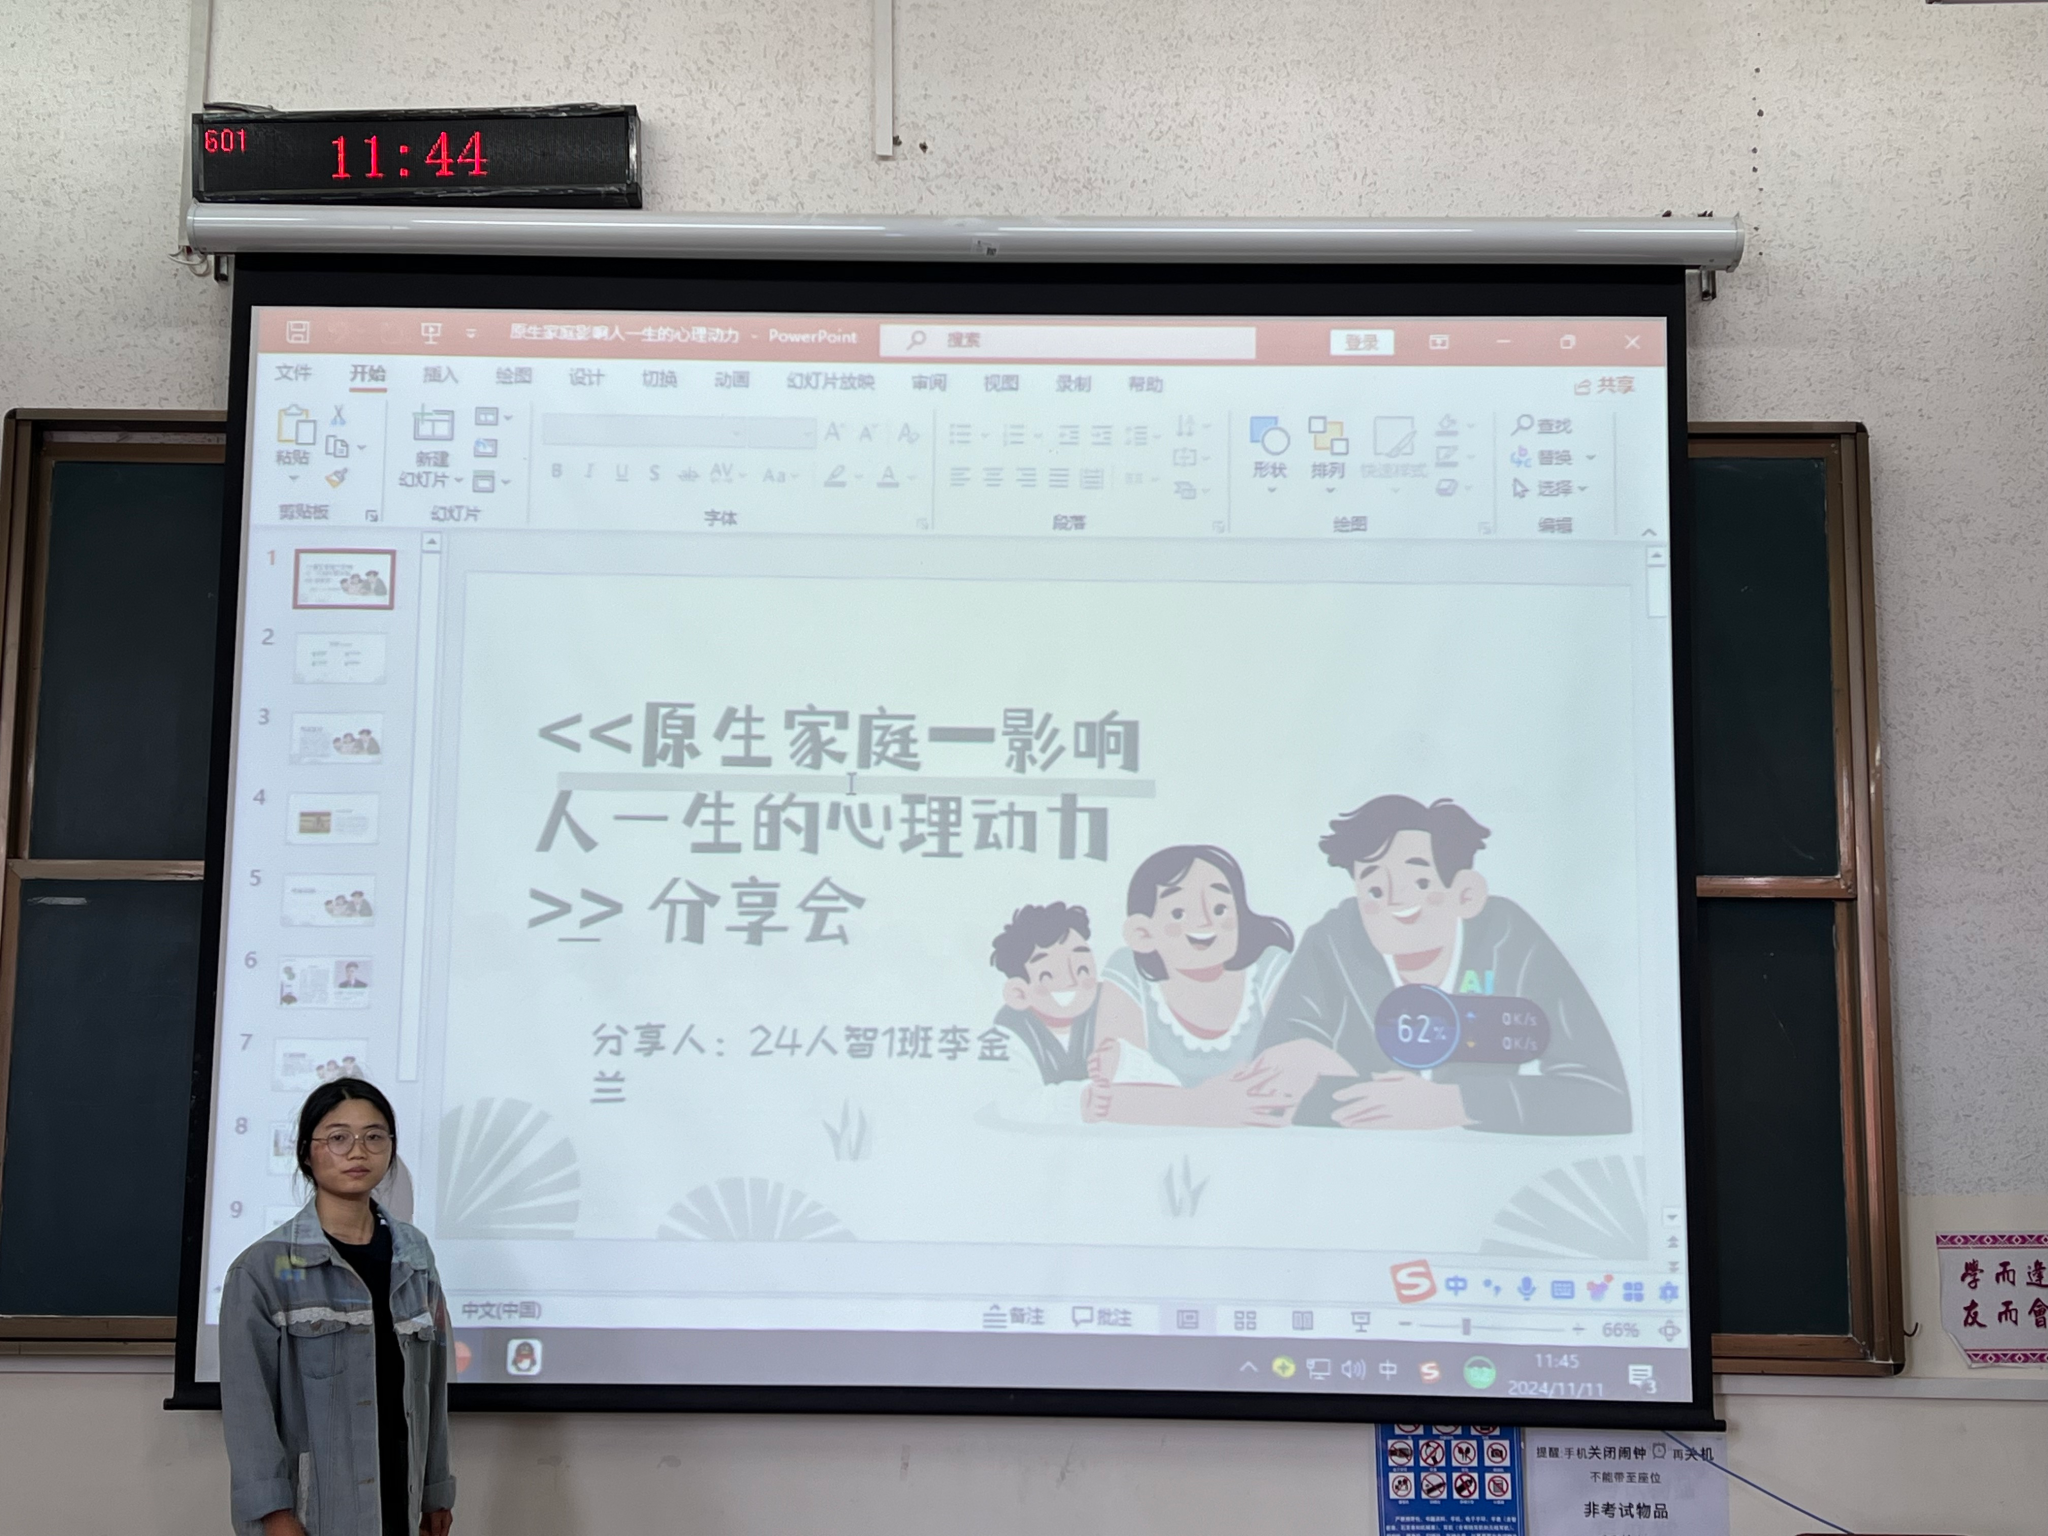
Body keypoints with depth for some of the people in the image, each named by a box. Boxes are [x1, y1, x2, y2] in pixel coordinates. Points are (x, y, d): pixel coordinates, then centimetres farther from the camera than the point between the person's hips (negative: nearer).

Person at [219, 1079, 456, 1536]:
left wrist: (435, 1489, 10)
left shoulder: (413, 1256, 6)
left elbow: (429, 1380, 9)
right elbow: (248, 1401, -9)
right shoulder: (263, 1269, -7)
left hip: (394, 1495, 4)